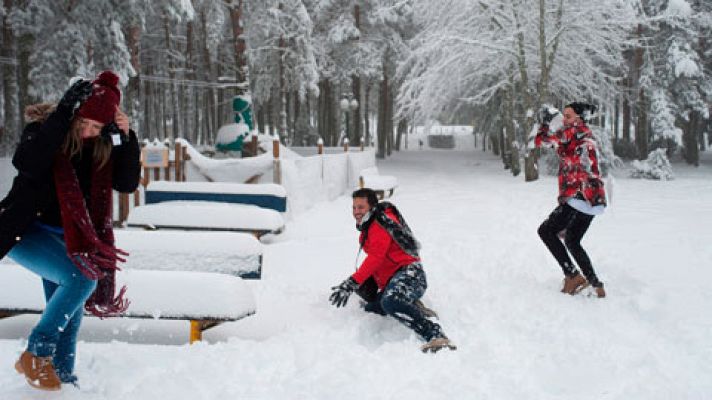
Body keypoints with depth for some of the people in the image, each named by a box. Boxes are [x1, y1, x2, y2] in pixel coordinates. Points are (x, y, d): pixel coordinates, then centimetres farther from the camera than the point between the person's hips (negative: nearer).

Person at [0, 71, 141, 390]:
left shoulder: (102, 146, -1)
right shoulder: (43, 129, -14)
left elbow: (127, 183, -7)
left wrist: (126, 138, -19)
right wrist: (63, 115, -35)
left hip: (65, 239, 7)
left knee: (70, 312, 6)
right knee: (83, 278, -27)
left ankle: (62, 377, 21)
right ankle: (35, 354, -15)